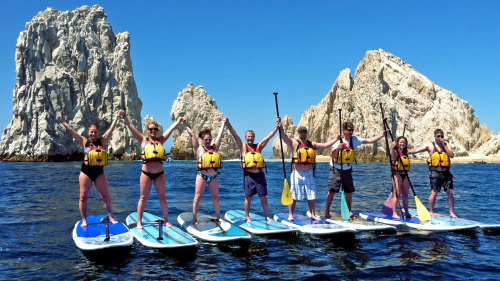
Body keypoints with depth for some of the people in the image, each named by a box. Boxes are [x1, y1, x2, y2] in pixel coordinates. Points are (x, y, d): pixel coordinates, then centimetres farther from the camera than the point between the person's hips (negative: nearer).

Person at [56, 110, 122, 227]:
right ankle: (84, 220, 14)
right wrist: (62, 121, -2)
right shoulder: (84, 141, 2)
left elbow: (111, 128, 3)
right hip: (86, 172, -1)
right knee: (83, 197, 3)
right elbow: (71, 131, 0)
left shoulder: (102, 140, 4)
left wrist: (117, 116, 3)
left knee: (106, 196, 1)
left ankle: (111, 217, 9)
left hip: (99, 172, 1)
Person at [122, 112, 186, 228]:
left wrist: (179, 120, 7)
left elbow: (172, 128, 12)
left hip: (160, 173, 2)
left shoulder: (161, 140, 11)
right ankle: (139, 222, 13)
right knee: (143, 197, 4)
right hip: (146, 173, -2)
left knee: (162, 197, 7)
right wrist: (124, 116, -3)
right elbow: (130, 127, 3)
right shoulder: (143, 139, 7)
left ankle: (166, 220, 16)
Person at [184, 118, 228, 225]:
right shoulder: (199, 149, 2)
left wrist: (223, 123, 22)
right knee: (198, 197, 0)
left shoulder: (214, 148, 9)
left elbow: (220, 135, 15)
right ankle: (194, 218, 7)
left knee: (215, 197, 9)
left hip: (214, 176, 3)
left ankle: (218, 217, 18)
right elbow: (192, 135, 4)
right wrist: (186, 125, 7)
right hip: (202, 175, -3)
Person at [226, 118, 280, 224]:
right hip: (248, 175, -2)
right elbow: (235, 135, -2)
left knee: (263, 197, 5)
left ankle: (267, 216, 14)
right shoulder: (243, 147, 6)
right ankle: (247, 217, 13)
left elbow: (268, 136, 7)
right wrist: (228, 124, -9)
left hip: (259, 175, 2)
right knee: (248, 197, 2)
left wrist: (277, 126, 2)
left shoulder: (258, 146, 12)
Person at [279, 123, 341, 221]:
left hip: (309, 173, 4)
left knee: (312, 196, 7)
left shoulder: (312, 144, 12)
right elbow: (284, 136, -14)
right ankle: (290, 215, 8)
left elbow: (325, 145, 12)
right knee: (293, 196, -1)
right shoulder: (294, 143, -1)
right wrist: (280, 126, -28)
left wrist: (336, 139, 6)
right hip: (297, 174, -4)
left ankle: (313, 214, 18)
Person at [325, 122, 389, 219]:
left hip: (347, 169, 4)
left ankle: (349, 211, 21)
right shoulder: (338, 140, -15)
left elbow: (369, 140, -4)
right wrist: (338, 148, -46)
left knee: (349, 191, 5)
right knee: (332, 190, -6)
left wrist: (382, 135, -9)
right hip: (336, 169, -4)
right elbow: (333, 155, -26)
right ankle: (327, 211, 5)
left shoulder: (354, 139, -3)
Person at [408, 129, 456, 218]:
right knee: (434, 193, -5)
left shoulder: (447, 145, 10)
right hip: (435, 172, -2)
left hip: (446, 172, 2)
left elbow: (452, 155, -5)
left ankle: (452, 212, 12)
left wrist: (444, 145, -8)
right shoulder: (430, 146, 6)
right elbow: (416, 150, 3)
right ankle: (431, 212, 8)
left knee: (450, 192, 1)